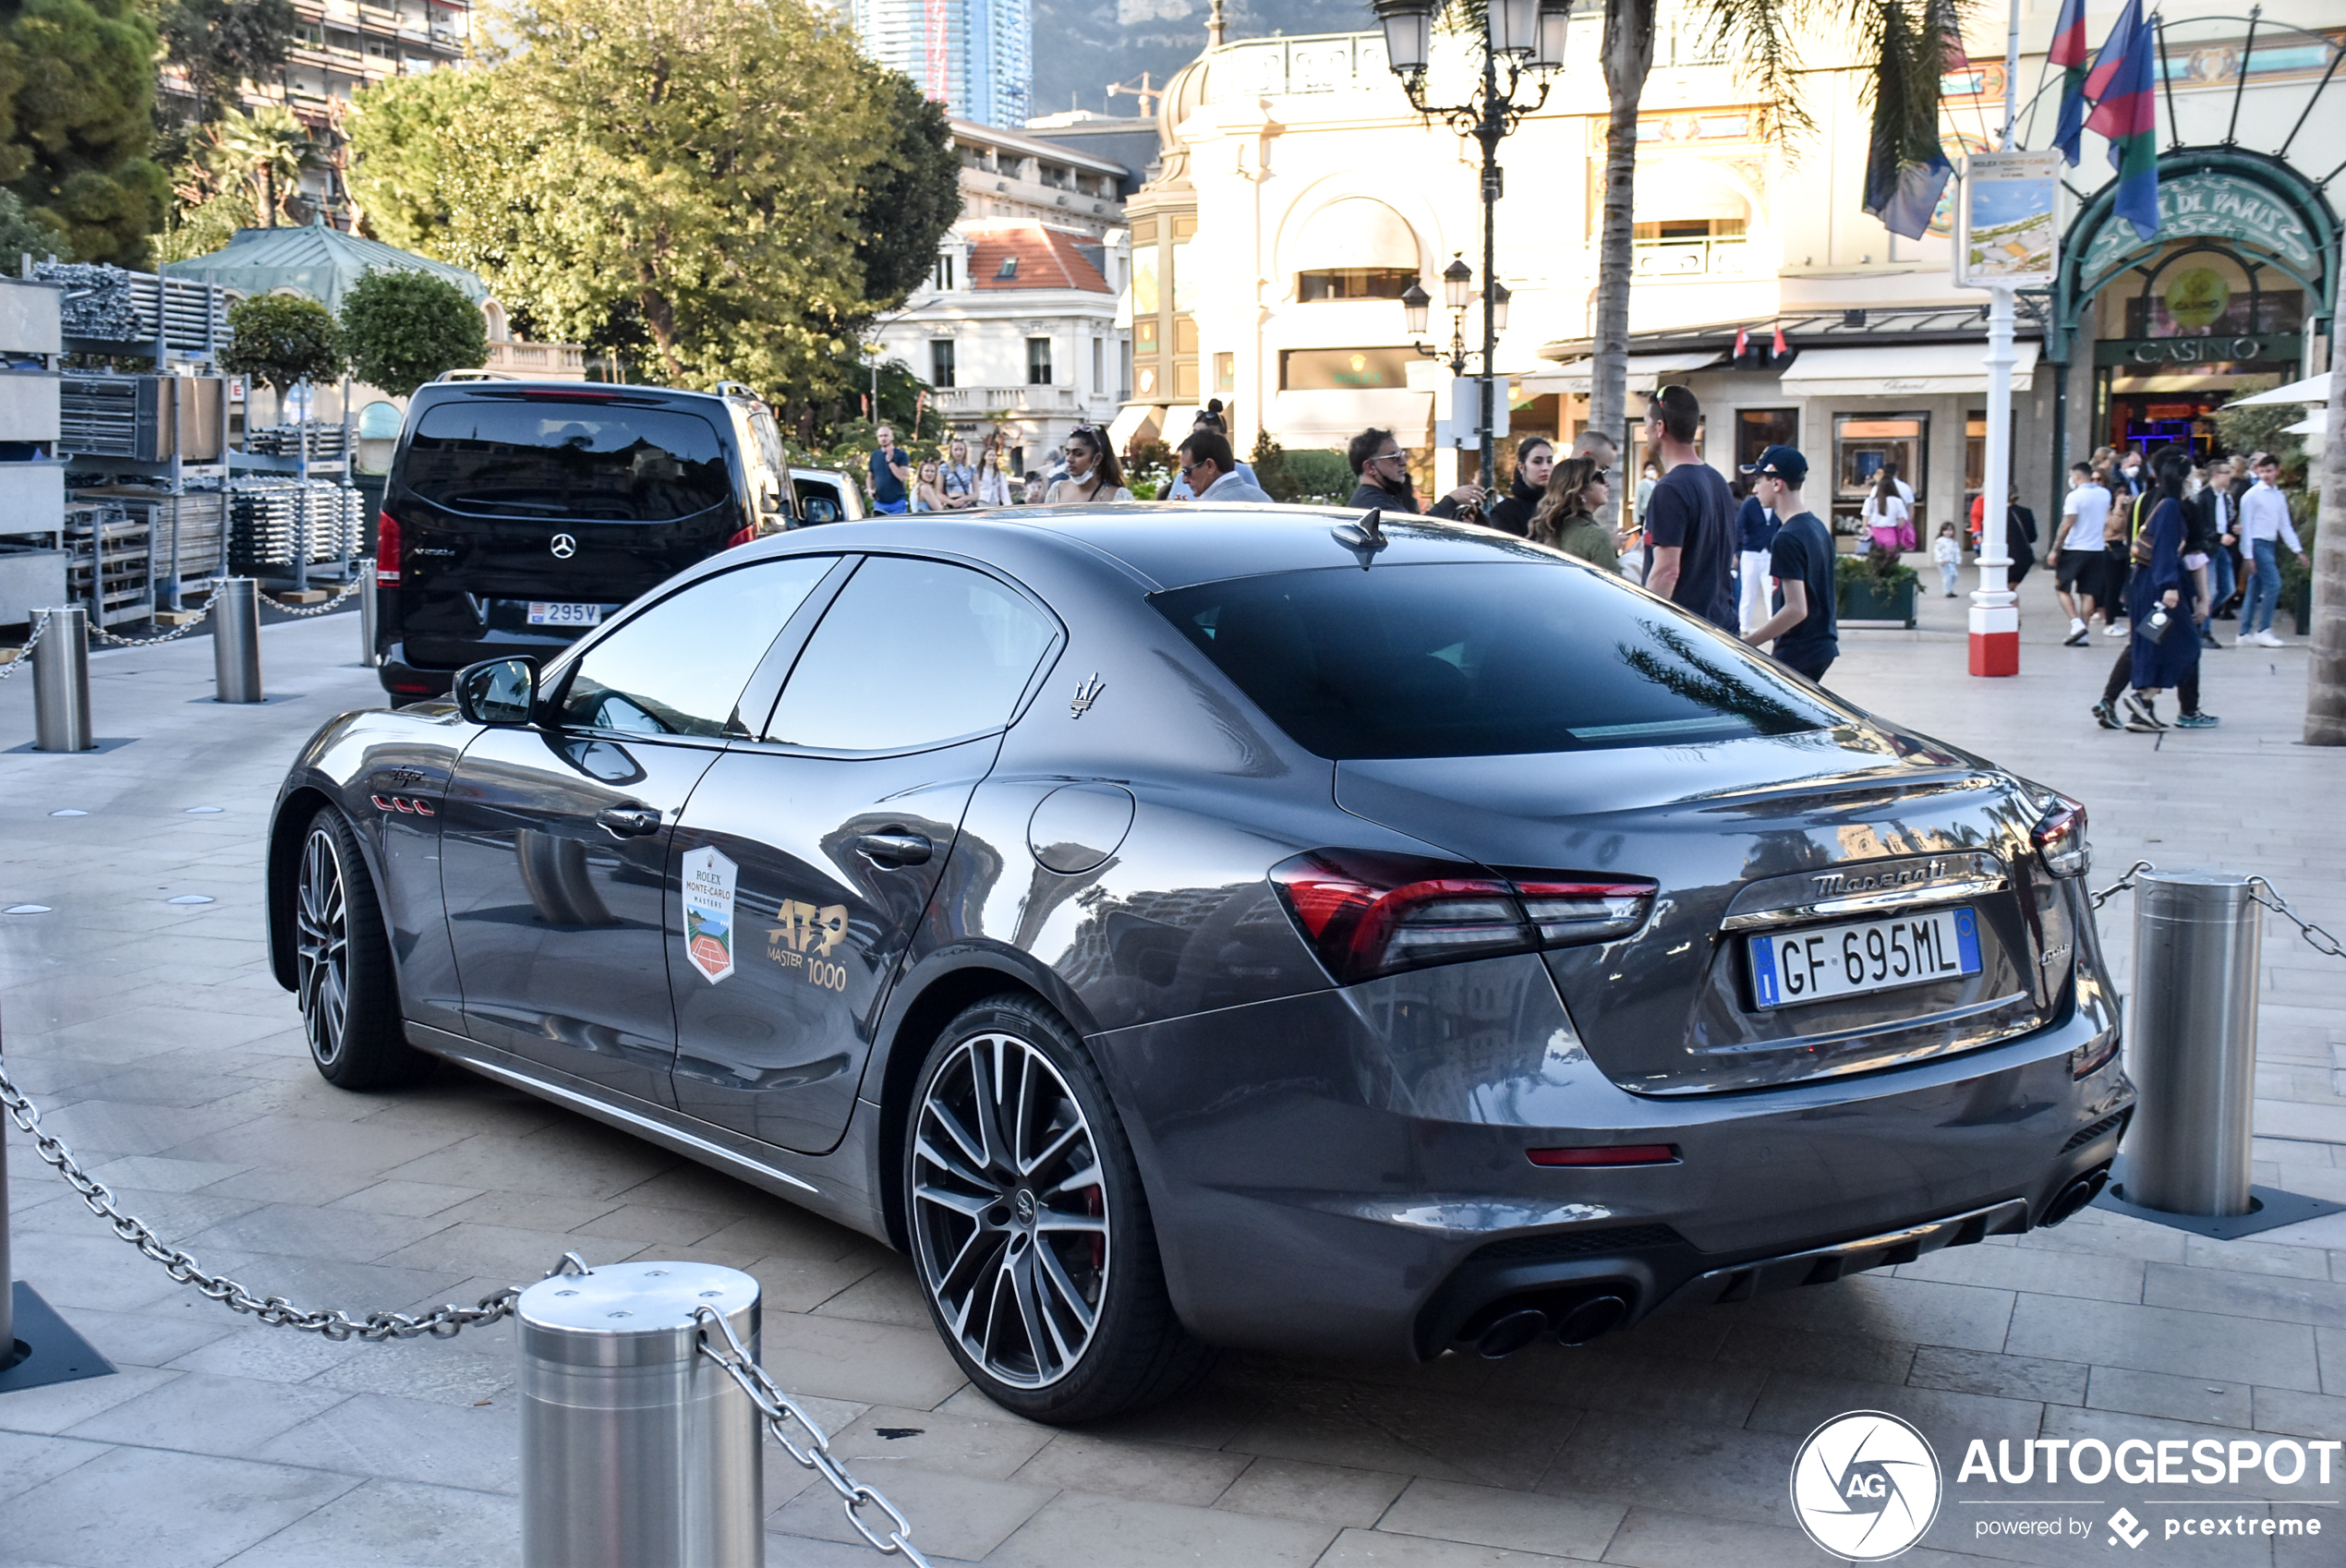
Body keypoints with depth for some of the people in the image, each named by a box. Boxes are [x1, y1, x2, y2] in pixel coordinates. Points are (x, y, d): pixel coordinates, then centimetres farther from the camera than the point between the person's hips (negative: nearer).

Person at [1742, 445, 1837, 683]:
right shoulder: (1817, 527, 11)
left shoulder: (1788, 538, -18)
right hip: (1822, 644, 10)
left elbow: (1796, 609, -23)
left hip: (1798, 652, -10)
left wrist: (1746, 644, -19)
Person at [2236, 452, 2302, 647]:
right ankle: (2263, 631, -11)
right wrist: (2248, 555, -13)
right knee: (2273, 583, -15)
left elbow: (2285, 526, 17)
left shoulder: (2279, 496, 13)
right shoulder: (2252, 495, -7)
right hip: (2257, 544, -7)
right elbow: (2246, 526, -9)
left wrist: (2297, 549, 10)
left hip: (2270, 544, 7)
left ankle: (2245, 632, 14)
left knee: (2255, 590, 9)